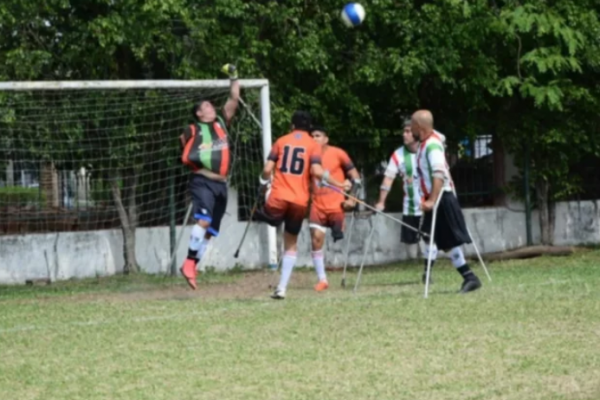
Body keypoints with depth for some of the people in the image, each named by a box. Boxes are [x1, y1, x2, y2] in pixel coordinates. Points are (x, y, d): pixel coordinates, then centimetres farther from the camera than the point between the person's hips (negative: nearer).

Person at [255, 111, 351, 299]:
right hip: (300, 201, 1)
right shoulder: (313, 145, 5)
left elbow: (267, 169, 3)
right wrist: (338, 184, 1)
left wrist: (263, 184, 22)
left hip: (278, 197, -1)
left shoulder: (281, 141, 9)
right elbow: (317, 171, -9)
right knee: (291, 244, 12)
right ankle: (282, 287, 7)